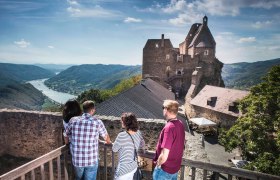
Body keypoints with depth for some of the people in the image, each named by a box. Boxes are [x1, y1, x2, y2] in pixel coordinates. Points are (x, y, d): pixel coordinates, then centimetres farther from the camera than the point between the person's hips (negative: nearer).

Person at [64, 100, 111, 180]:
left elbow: (66, 135, 12)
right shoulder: (97, 122, -10)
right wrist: (108, 142, 30)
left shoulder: (73, 120, -4)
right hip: (91, 161, -3)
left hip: (76, 160, 3)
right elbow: (106, 137, 7)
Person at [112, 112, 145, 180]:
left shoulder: (122, 135, -26)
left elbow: (114, 149, -10)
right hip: (133, 166, 7)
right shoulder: (138, 133, -6)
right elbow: (142, 145, 11)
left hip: (124, 169, -7)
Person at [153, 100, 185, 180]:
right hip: (176, 166, 7)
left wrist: (158, 164, -9)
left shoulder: (169, 127, -30)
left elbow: (164, 155, -29)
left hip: (165, 168, -7)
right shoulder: (180, 124, -4)